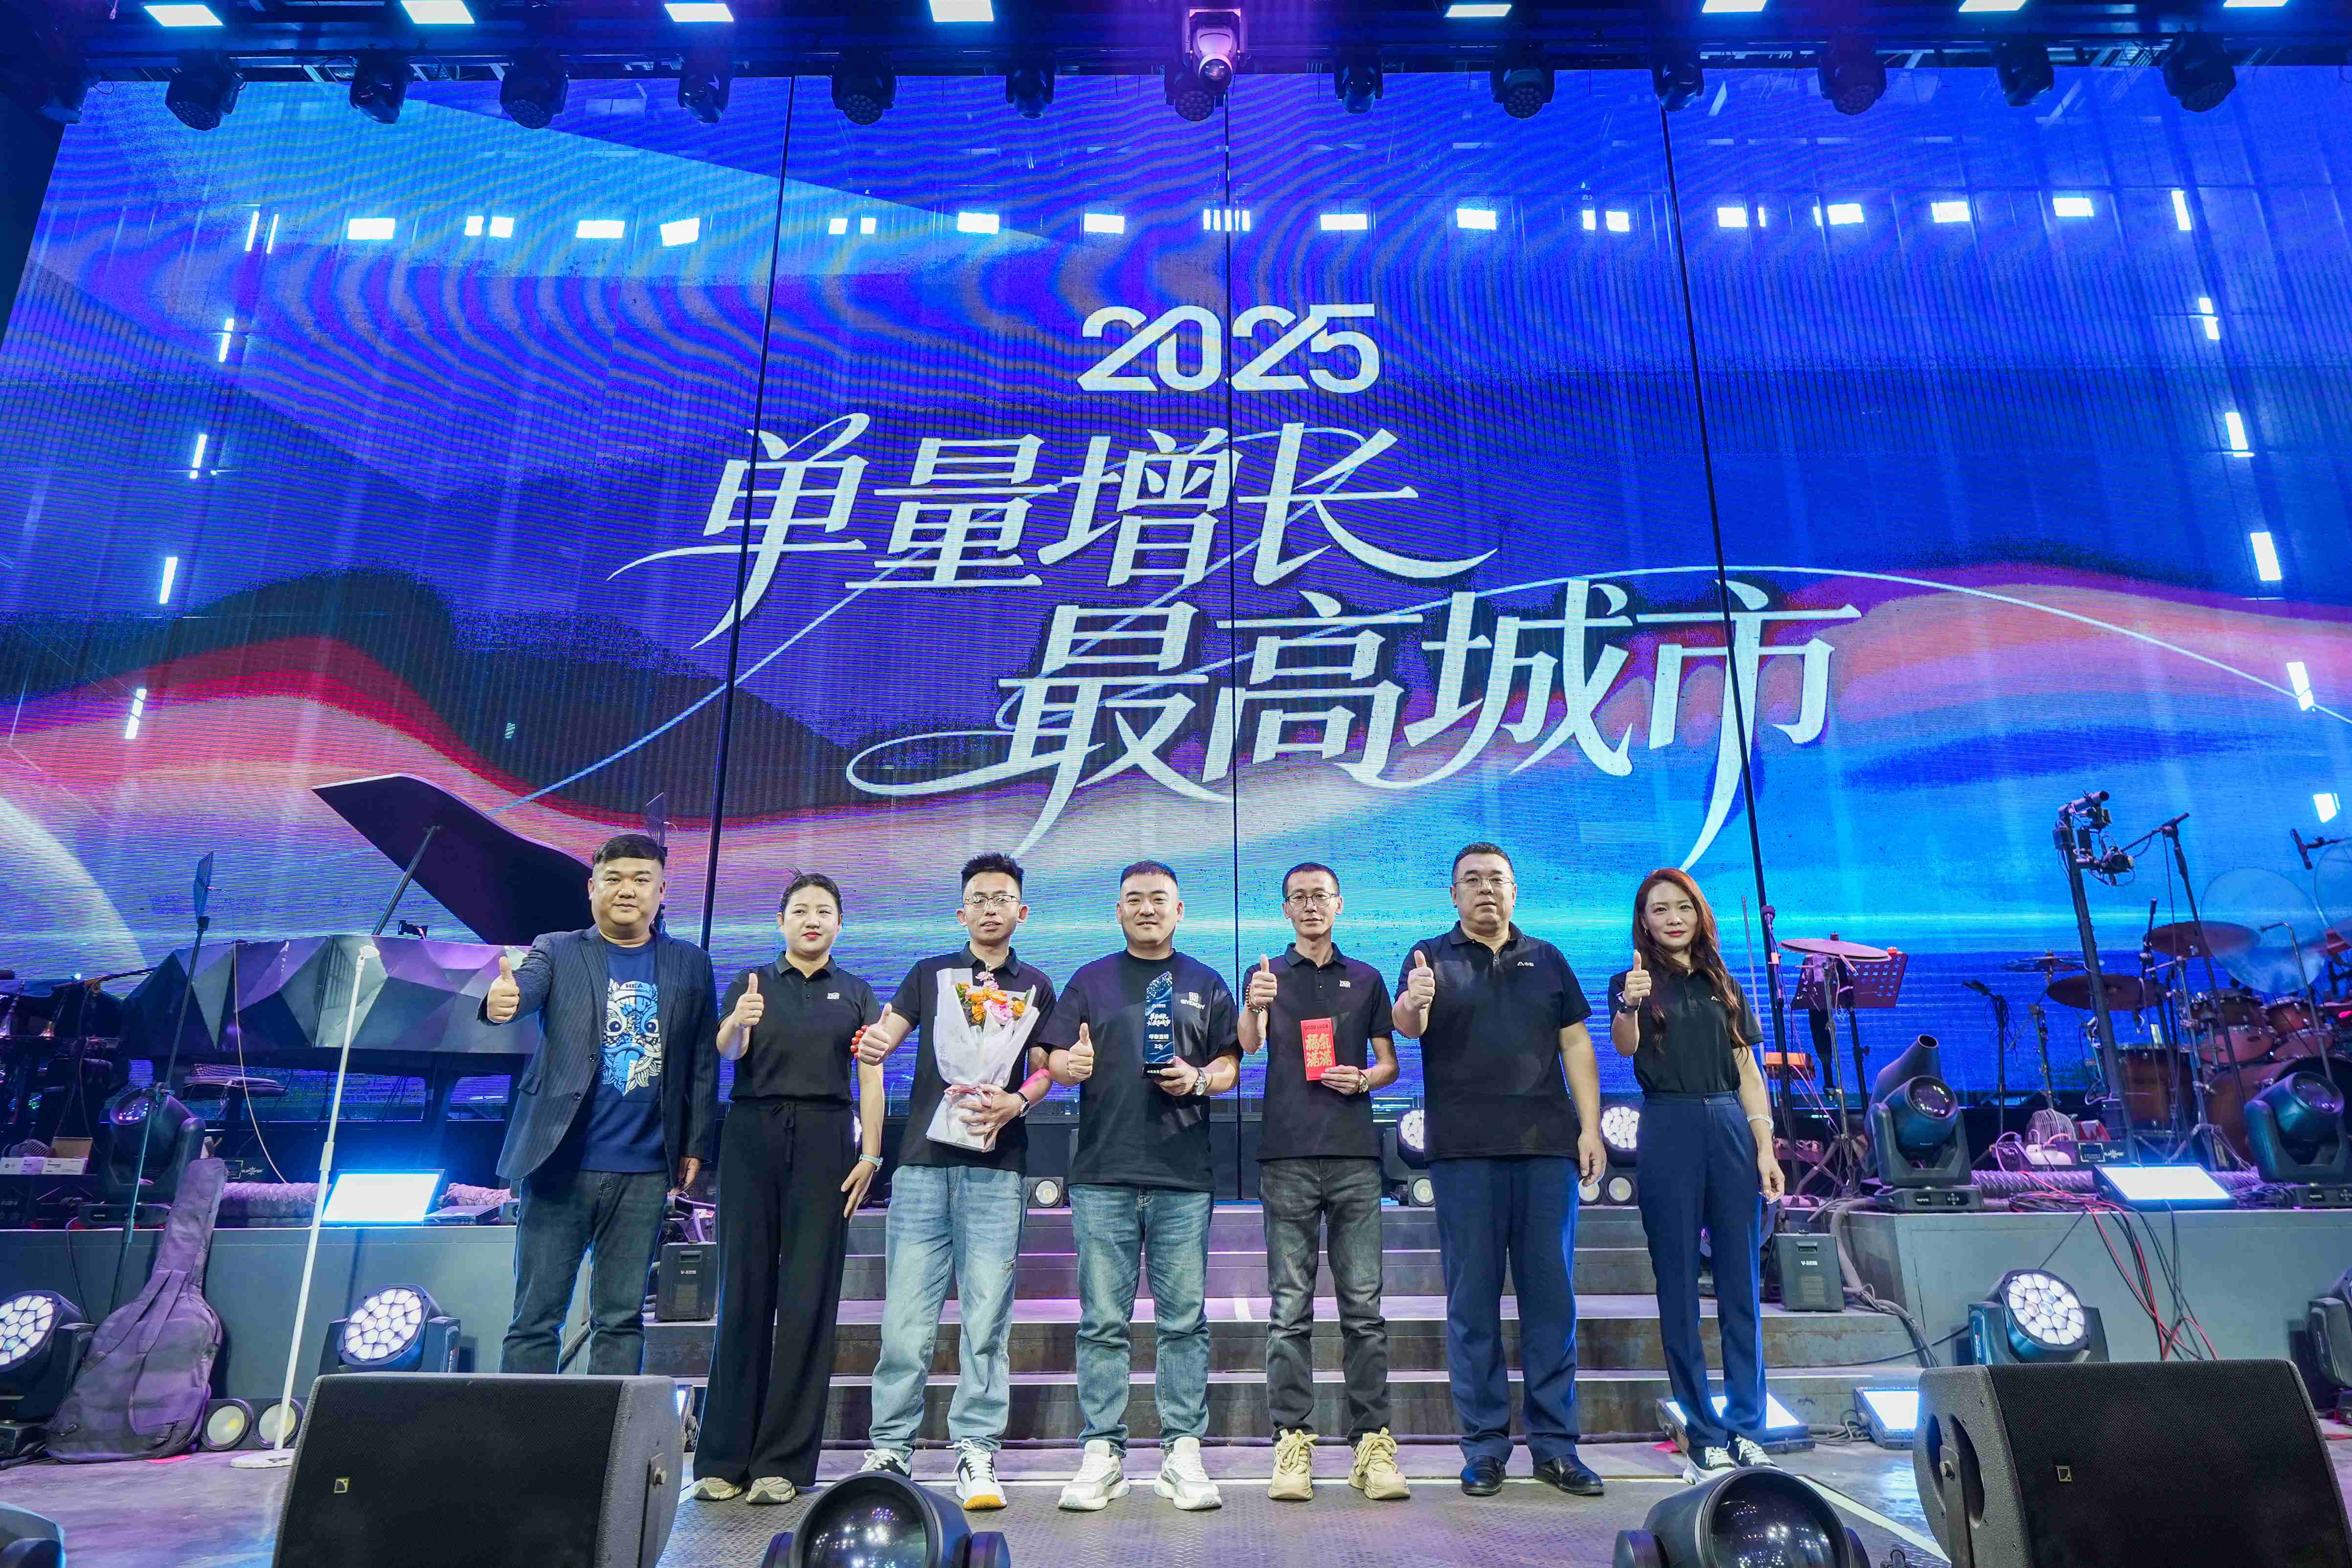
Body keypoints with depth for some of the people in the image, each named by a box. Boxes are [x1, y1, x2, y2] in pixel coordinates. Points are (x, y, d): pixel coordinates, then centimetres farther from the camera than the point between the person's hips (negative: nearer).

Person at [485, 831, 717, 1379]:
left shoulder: (691, 966, 8)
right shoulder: (557, 951, 5)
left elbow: (703, 1062, 8)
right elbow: (525, 988, -17)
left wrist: (695, 1146, 3)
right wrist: (500, 999, -40)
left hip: (644, 1173, 1)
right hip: (560, 1164, -1)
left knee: (621, 1318, 9)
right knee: (536, 1316, 5)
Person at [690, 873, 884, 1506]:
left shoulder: (855, 993, 12)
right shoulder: (751, 983, 11)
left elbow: (870, 1075, 4)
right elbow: (727, 1051, -6)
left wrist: (871, 1152, -8)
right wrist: (739, 1024, -30)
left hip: (823, 1140, 0)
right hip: (752, 1134, 0)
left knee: (808, 1298, -1)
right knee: (744, 1291, 0)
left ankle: (783, 1462, 6)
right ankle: (724, 1459, 8)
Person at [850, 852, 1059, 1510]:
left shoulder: (1035, 987, 14)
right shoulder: (930, 975, 14)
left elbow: (1044, 1070, 12)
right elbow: (884, 1035, 3)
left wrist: (1016, 1101, -8)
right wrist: (870, 1045, -20)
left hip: (996, 1167, 0)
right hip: (923, 1159, 0)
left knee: (987, 1318, -1)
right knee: (906, 1316, 0)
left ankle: (976, 1455, 7)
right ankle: (889, 1450, 12)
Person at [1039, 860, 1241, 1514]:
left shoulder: (1205, 984, 14)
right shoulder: (1090, 982, 13)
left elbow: (1229, 1065, 11)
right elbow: (1054, 1058, 8)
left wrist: (1199, 1080, -9)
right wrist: (1070, 1064, -14)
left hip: (1183, 1176, 0)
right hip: (1102, 1173, 0)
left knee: (1185, 1319, 2)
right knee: (1102, 1321, 3)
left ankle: (1184, 1451, 11)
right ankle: (1103, 1452, 12)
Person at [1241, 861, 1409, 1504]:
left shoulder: (1366, 980, 15)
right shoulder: (1269, 975, 8)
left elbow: (1389, 1063, 17)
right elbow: (1248, 1047, -10)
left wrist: (1364, 1079, -5)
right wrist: (1254, 1009, -32)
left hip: (1354, 1153, 2)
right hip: (1287, 1155, -1)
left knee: (1364, 1306, 2)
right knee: (1291, 1308, 1)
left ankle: (1373, 1443, 8)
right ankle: (1293, 1442, 7)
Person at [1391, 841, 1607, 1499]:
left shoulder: (1546, 959, 15)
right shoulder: (1432, 957, 6)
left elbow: (1576, 1044, 13)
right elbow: (1407, 1024, -11)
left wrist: (1590, 1126, 2)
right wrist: (1412, 1006, -35)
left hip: (1547, 1146, 2)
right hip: (1464, 1149, -2)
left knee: (1552, 1295, 5)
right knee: (1473, 1300, 3)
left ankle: (1554, 1444, 15)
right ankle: (1484, 1446, 12)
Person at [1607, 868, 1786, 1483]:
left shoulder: (1724, 987, 15)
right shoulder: (1634, 982, 3)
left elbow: (1747, 1071, 13)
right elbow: (1624, 1047, -16)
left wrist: (1765, 1147, 3)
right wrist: (1629, 1007, -38)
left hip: (1730, 1130, 3)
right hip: (1668, 1132, -3)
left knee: (1742, 1283, 5)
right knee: (1679, 1287, 2)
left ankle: (1744, 1428, 15)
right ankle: (1703, 1436, 10)